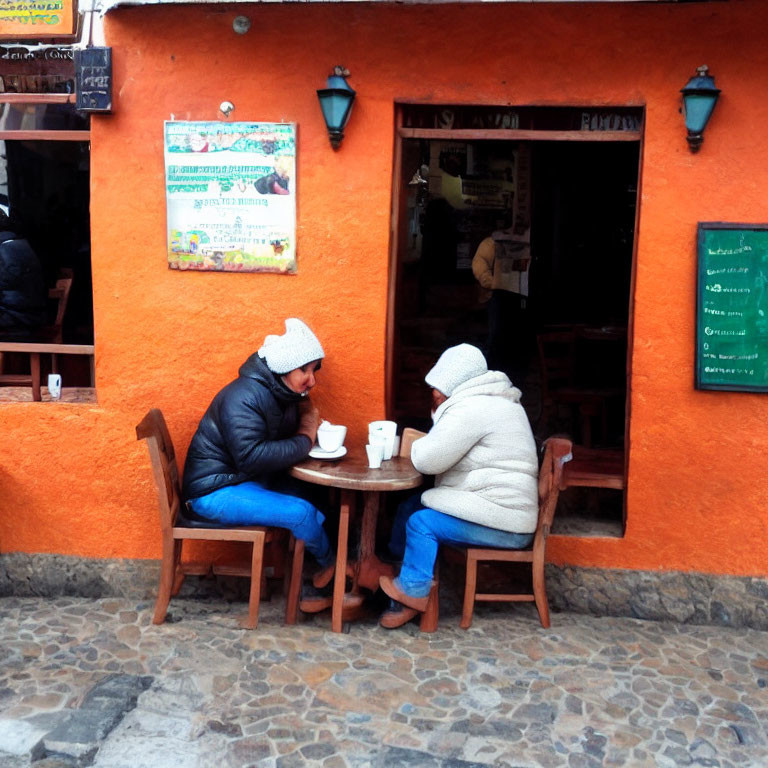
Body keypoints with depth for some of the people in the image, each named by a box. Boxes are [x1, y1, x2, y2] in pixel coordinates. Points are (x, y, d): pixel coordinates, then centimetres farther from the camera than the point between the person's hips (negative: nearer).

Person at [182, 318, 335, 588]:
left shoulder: (283, 393, 3)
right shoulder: (244, 398, -25)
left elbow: (289, 435, 14)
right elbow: (252, 457, -35)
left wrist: (309, 428, -9)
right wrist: (304, 441, -23)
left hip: (251, 481, 9)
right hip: (215, 492, -9)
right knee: (301, 512, -20)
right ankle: (330, 564, 9)